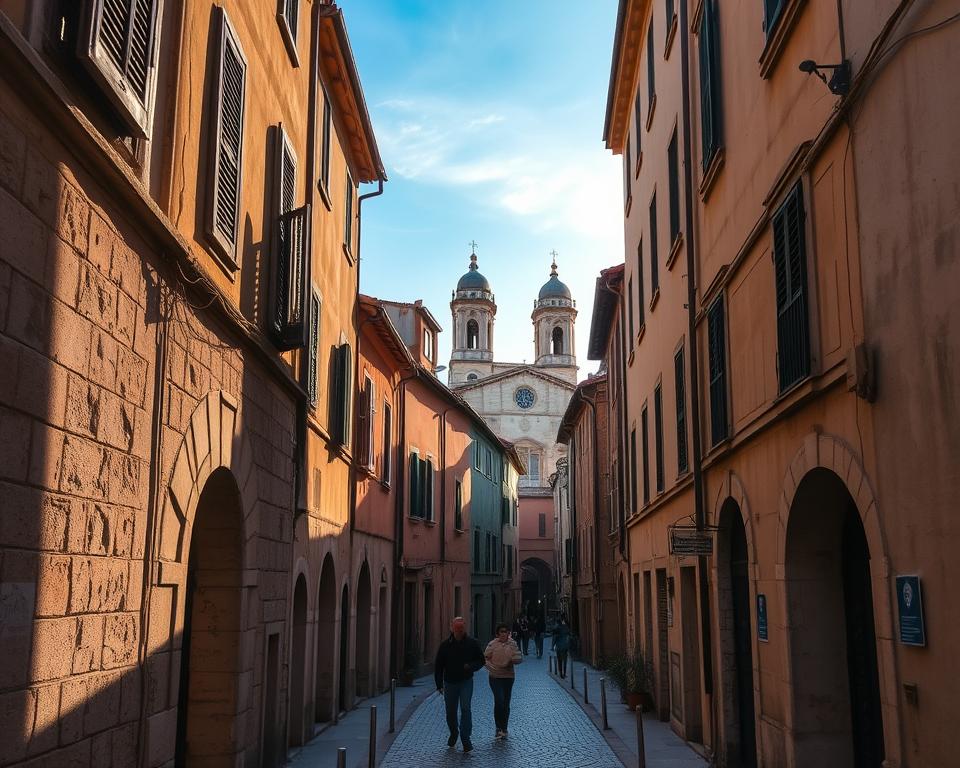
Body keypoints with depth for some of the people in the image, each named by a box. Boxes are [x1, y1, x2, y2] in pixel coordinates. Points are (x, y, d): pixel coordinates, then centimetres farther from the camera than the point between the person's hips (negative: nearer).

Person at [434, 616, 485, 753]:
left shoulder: (472, 643, -5)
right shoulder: (445, 645, -4)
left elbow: (481, 660, 5)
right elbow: (438, 666, 1)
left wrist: (471, 666, -16)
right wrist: (439, 684, -6)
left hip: (466, 682, -1)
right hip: (450, 682, 2)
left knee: (465, 709, -14)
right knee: (450, 711, 10)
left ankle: (465, 739, -6)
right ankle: (454, 733, 36)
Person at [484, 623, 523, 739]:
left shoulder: (512, 644, 0)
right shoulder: (492, 644, -6)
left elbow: (519, 658, 1)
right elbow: (485, 658, -1)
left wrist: (512, 661, -17)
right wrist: (492, 668, -15)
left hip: (508, 676, 3)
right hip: (495, 676, -3)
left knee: (506, 704, 9)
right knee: (499, 700, -16)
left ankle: (503, 729, 22)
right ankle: (499, 728, -3)